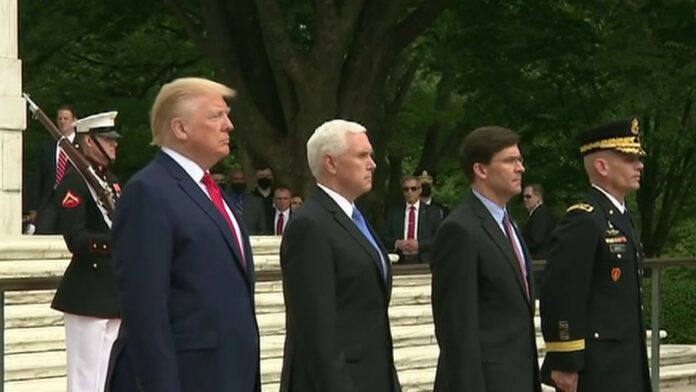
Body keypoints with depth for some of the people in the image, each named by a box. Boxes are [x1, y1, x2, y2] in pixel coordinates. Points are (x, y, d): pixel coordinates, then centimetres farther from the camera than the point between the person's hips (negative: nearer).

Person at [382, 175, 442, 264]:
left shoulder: (433, 212, 8)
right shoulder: (393, 212, 14)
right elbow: (384, 237, 11)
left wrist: (419, 244, -13)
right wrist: (396, 243, -10)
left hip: (423, 261, -1)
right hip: (399, 261, 1)